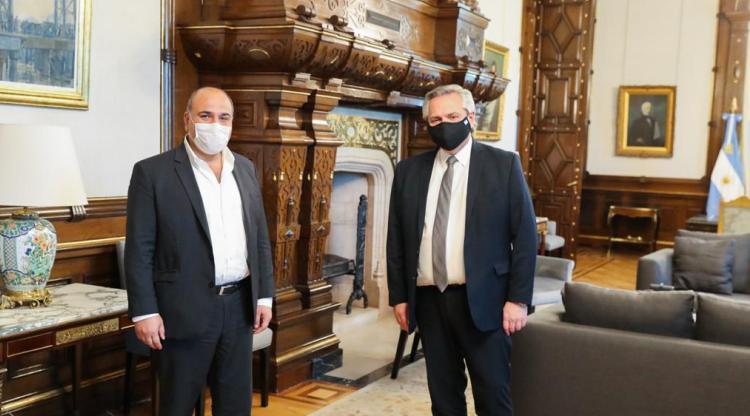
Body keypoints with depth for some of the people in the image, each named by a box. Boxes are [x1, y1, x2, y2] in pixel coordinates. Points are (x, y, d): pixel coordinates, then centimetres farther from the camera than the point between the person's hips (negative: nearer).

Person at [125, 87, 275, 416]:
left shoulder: (245, 169, 10)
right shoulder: (153, 172, -7)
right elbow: (139, 250, -9)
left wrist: (264, 296, 9)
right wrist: (144, 313, -13)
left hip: (239, 306, 5)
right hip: (186, 309, -5)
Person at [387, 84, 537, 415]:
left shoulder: (503, 164, -1)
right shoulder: (409, 170, 7)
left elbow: (525, 235, -3)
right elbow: (396, 238, 11)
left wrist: (518, 298, -8)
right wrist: (398, 296, 7)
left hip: (482, 299, -3)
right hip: (428, 300, 3)